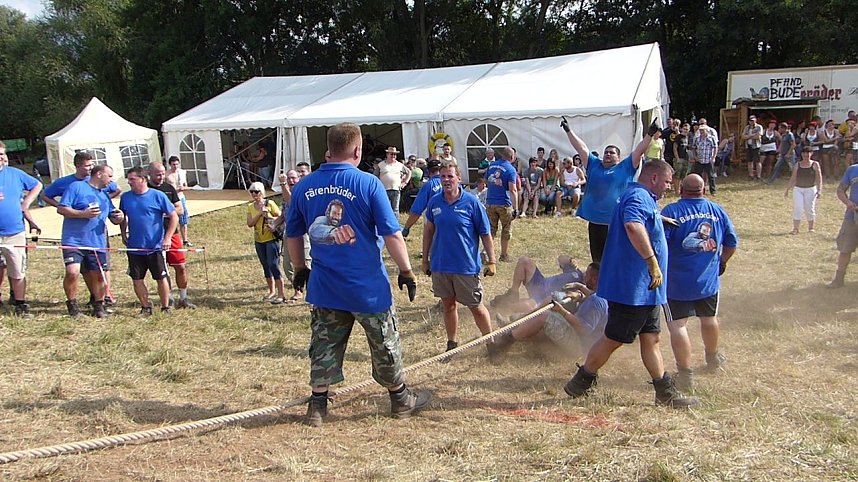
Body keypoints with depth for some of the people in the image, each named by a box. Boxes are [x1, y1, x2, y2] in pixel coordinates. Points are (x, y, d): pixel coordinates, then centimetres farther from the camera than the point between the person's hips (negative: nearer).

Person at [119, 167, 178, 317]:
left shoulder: (158, 196, -8)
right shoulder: (125, 197, 4)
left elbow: (174, 217, -5)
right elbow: (122, 217, 20)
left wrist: (167, 238, -11)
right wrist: (123, 234, 8)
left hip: (155, 247, -4)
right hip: (134, 248, 4)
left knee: (161, 278, 4)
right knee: (137, 279, 7)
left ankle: (166, 308, 18)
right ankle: (146, 307, 23)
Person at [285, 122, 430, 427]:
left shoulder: (304, 187, 0)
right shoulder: (368, 184, -14)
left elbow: (293, 235, 10)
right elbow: (391, 234, -14)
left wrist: (300, 269, 24)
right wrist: (406, 271, -3)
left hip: (325, 286, 4)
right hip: (368, 286, -3)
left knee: (324, 345, 17)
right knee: (385, 344, 14)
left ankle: (317, 407, 24)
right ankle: (400, 399, 30)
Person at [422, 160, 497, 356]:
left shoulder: (471, 202, -10)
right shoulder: (435, 202, 0)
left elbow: (485, 234, -5)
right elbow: (428, 230, 12)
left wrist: (491, 261, -7)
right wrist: (425, 259, 13)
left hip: (466, 266, -3)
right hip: (440, 265, 4)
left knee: (476, 307, 7)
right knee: (448, 305, 15)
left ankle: (492, 344, 25)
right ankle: (452, 345, 30)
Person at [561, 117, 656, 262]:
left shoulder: (626, 167, 5)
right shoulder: (594, 165, 12)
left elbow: (638, 151, -2)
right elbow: (582, 148, 11)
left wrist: (650, 134, -12)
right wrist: (568, 131, 8)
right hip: (595, 221, 3)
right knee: (597, 258, 13)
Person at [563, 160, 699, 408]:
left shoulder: (643, 198, 19)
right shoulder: (639, 196, -16)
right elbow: (633, 225, -36)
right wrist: (652, 261, -36)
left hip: (643, 288, 11)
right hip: (633, 286, -11)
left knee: (650, 338, 13)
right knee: (614, 338, 0)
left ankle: (665, 392, 20)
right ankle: (580, 383, 13)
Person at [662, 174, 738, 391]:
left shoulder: (671, 211, -11)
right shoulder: (717, 211, 4)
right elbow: (732, 242, 11)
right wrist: (721, 262, 26)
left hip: (678, 281, -5)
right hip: (709, 279, 5)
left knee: (677, 324, -2)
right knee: (709, 318, 25)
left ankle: (686, 375, -6)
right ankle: (713, 357, 48)